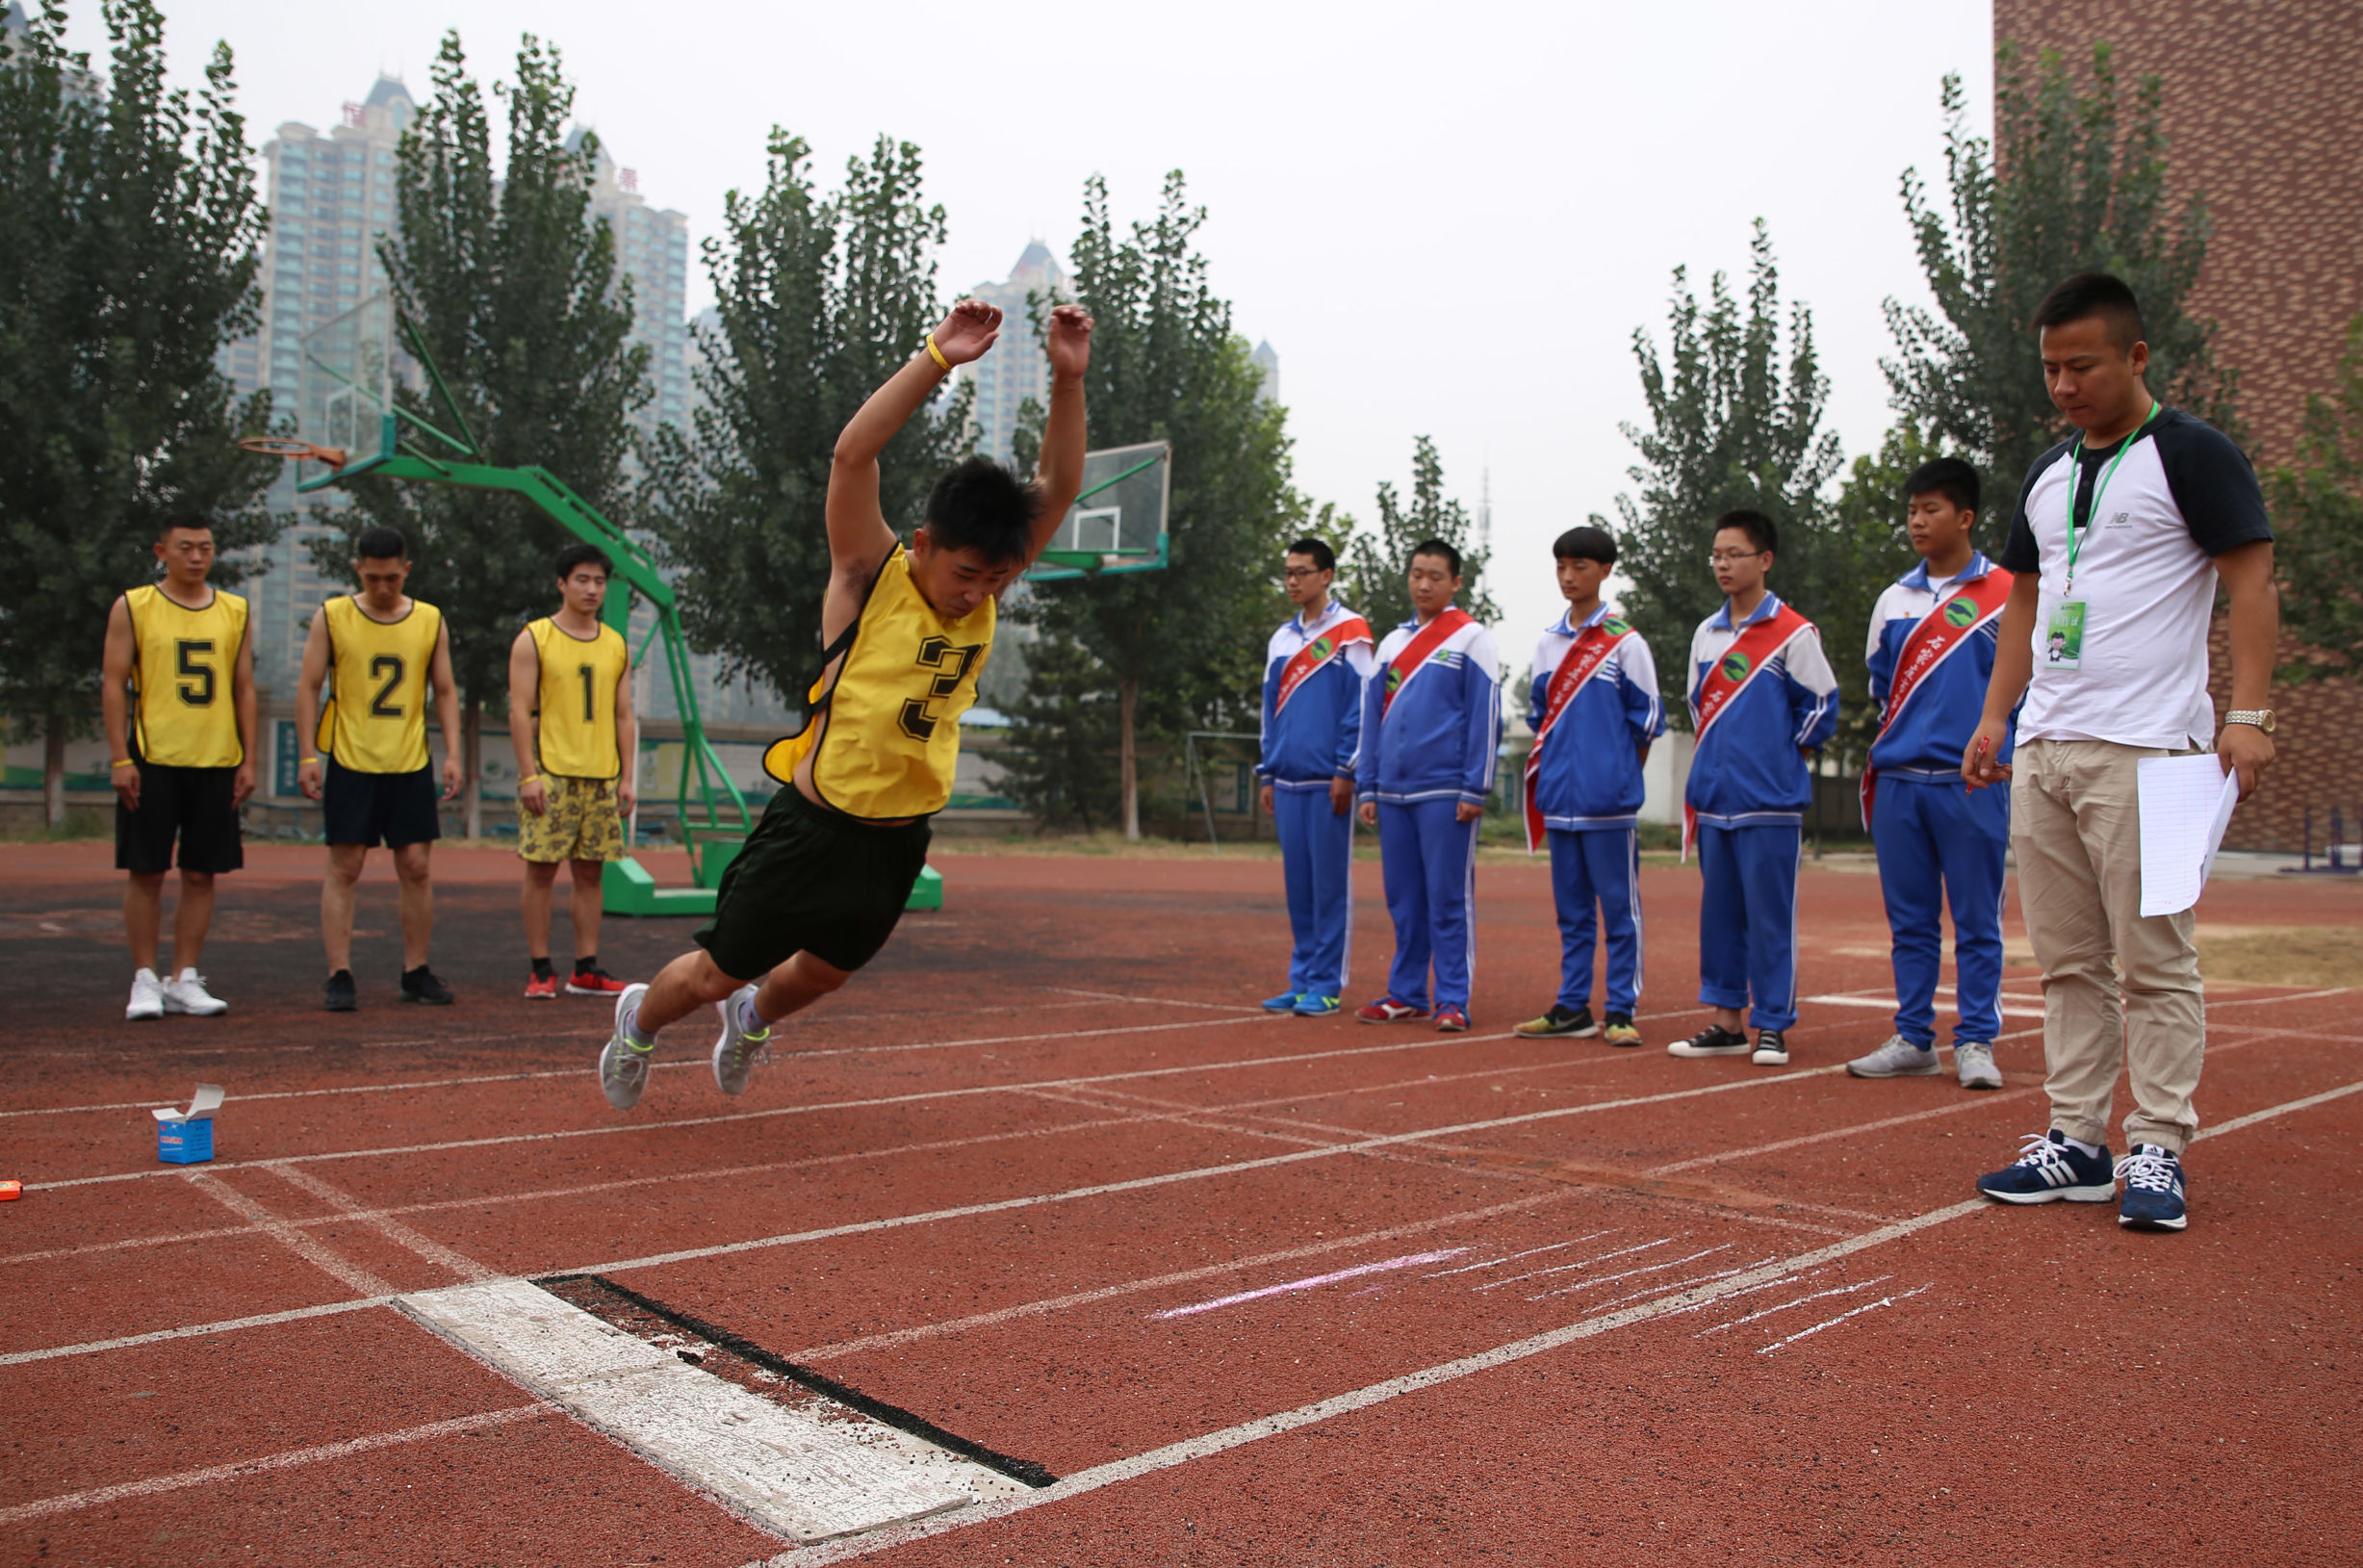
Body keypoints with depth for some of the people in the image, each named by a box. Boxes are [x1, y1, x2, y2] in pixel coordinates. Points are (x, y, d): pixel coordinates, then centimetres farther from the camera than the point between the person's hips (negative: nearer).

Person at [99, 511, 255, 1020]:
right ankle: (145, 981, 9)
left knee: (201, 873, 5)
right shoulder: (132, 608, 1)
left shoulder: (235, 612, 10)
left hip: (216, 762, 3)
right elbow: (113, 684, -2)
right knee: (146, 872, 0)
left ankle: (185, 980, 13)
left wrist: (248, 760, 5)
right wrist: (120, 758, -9)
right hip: (152, 761, -3)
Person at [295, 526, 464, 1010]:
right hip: (350, 764, -2)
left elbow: (445, 691, 10)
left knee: (416, 867, 3)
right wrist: (308, 756, -6)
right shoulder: (331, 617, 0)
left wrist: (452, 754, 1)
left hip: (412, 765, 2)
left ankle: (416, 971, 13)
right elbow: (308, 686, 1)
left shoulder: (431, 621, 5)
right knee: (343, 869, -1)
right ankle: (339, 976, 3)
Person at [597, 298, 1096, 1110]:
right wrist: (939, 357, -33)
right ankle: (639, 1020, 44)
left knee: (823, 972, 25)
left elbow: (1057, 490, -8)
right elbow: (852, 455, -29)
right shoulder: (870, 578, -15)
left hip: (901, 837, 5)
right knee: (718, 972, 11)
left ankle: (752, 1019, 58)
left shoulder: (984, 595, -2)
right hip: (817, 824, -5)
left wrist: (1068, 380, -20)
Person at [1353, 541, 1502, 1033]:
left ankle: (1453, 1000, 3)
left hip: (1445, 793, -5)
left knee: (1449, 898, -3)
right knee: (1403, 897, 9)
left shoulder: (1470, 638, 0)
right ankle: (1406, 993, 17)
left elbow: (1485, 716, -6)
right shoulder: (1393, 642, 15)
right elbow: (1372, 718, 16)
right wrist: (1367, 787, 10)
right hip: (1394, 792, 5)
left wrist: (1475, 789, -12)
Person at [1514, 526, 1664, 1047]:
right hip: (1559, 796, 5)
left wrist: (1620, 774, 0)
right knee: (1571, 908, 11)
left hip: (1609, 800, -5)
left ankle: (1620, 1011, 4)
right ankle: (1573, 1007, 17)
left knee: (1619, 906, -1)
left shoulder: (1625, 642, -3)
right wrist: (1548, 775, 15)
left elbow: (1647, 717, -1)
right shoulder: (1546, 643, 13)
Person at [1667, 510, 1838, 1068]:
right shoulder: (1707, 633, 13)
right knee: (1719, 912, 9)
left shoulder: (1793, 633, -4)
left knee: (1769, 915, -3)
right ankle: (1726, 1021, 18)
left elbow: (1821, 705, -4)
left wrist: (1784, 761, -1)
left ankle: (1772, 1026, 5)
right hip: (1714, 798, 6)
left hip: (1769, 802, -6)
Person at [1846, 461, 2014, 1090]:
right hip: (1899, 780, 4)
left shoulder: (2008, 596, 2)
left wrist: (1989, 742, -3)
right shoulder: (1893, 599, 14)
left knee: (1976, 921, 0)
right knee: (1909, 920, 8)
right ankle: (1913, 1039, 15)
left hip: (1973, 783, -4)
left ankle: (1976, 1042, 7)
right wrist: (1906, 738, 12)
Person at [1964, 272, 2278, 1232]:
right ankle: (2077, 1142, 15)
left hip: (2143, 749, -7)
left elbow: (2252, 582, -7)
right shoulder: (2046, 475, 18)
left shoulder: (2191, 454, -2)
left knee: (2153, 960, -4)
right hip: (2042, 748, 7)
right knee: (2067, 962, 8)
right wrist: (1996, 714, 15)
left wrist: (2248, 713, -16)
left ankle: (2158, 1152, 3)